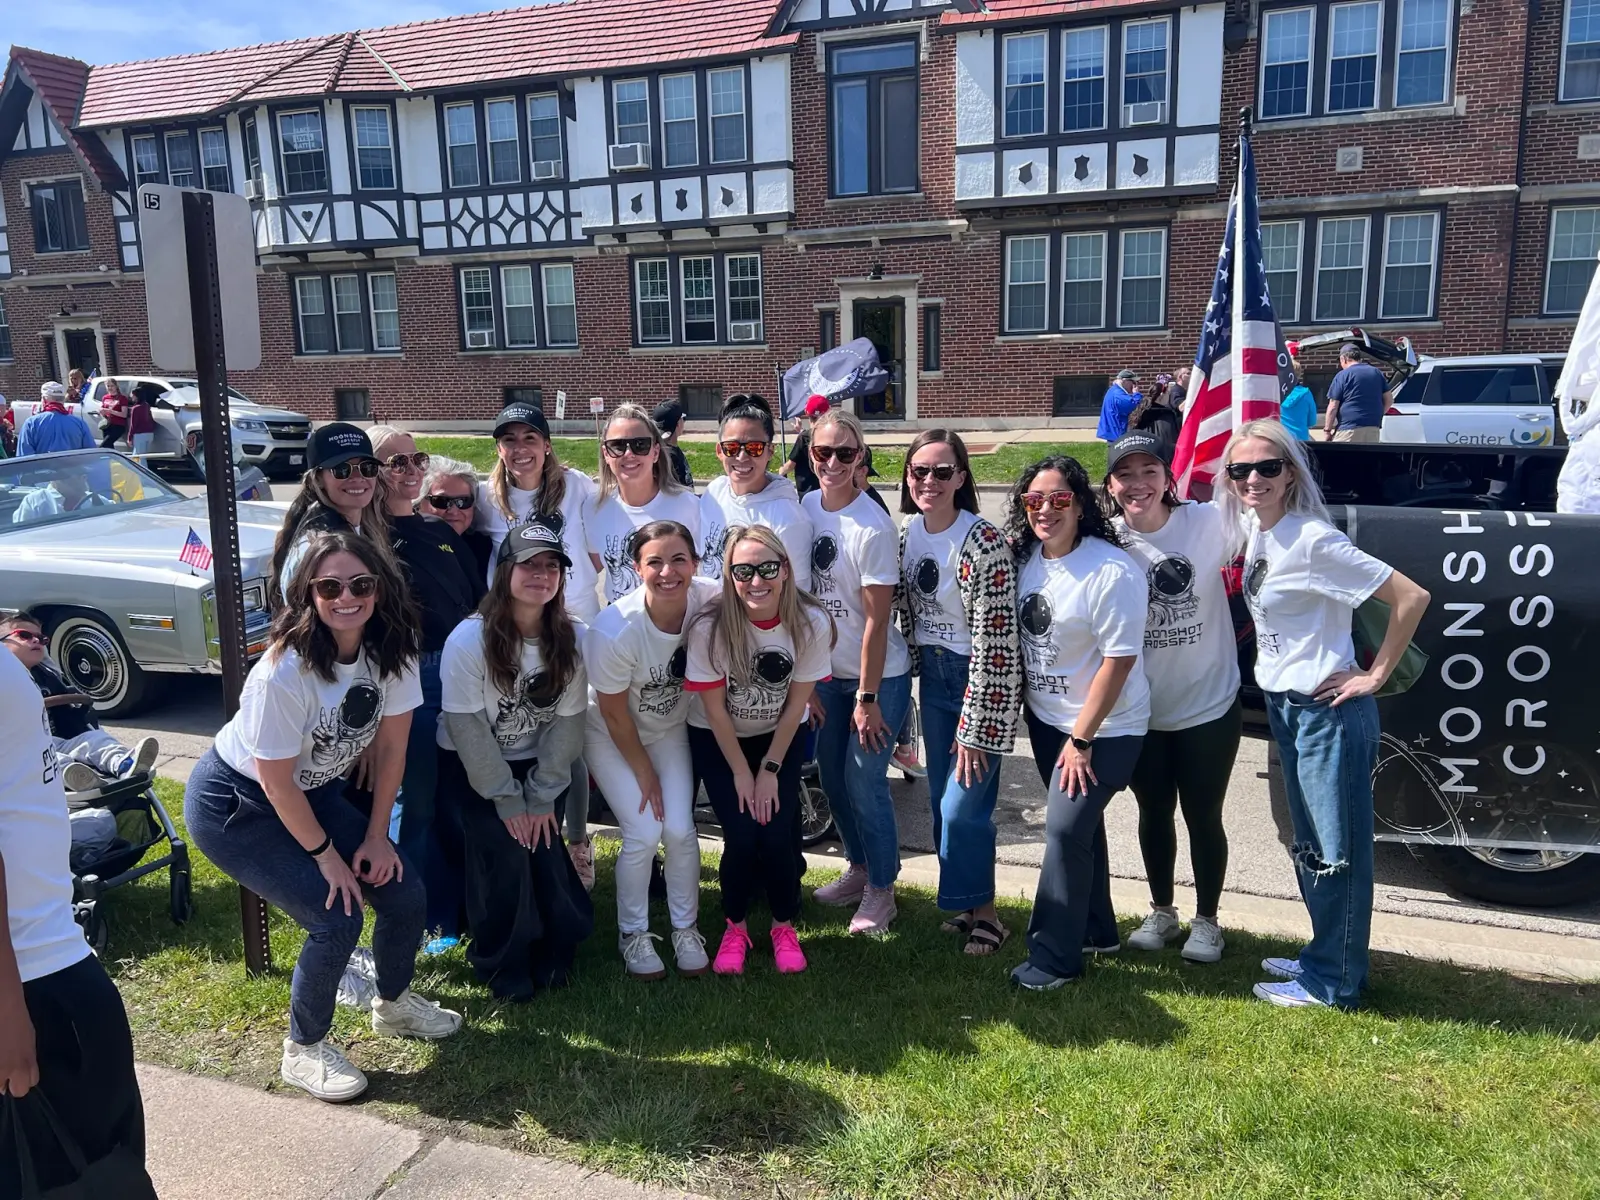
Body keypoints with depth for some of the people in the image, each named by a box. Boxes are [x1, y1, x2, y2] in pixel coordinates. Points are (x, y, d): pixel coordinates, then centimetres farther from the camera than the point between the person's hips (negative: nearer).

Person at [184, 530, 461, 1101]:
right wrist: (327, 856, -13)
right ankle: (303, 1051, 10)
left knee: (406, 894, 0)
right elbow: (276, 781, -23)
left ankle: (393, 1004, 30)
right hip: (234, 804, -6)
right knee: (337, 917, -17)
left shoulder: (391, 649, -16)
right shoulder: (286, 671, -33)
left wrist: (376, 835, -4)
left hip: (314, 790, 6)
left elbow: (392, 745, -6)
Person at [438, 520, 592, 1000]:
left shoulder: (571, 639, -10)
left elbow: (567, 721, -7)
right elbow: (466, 726, -18)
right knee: (503, 852, -16)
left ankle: (553, 954, 16)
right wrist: (506, 799, -17)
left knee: (546, 851, -10)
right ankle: (503, 968, 7)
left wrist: (542, 796, -9)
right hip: (470, 768, -3)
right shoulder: (469, 639, -20)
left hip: (535, 764, 3)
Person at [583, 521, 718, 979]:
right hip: (611, 736, -3)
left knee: (680, 830, -6)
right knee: (644, 833, -11)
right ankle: (633, 935, 14)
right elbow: (615, 715, -20)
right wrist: (644, 773, -9)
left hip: (670, 728, 3)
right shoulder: (615, 630, -35)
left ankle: (686, 930, 18)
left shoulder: (709, 601, -27)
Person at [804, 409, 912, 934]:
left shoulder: (874, 527, -21)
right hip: (828, 671, 6)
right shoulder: (804, 507, -2)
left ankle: (881, 888, 20)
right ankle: (859, 867, 37)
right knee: (832, 777, 16)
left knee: (864, 782, -1)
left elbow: (876, 619, -18)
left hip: (878, 675, -6)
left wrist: (867, 698, -16)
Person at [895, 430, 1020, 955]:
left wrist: (974, 730, -20)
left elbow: (993, 644, -22)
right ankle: (967, 905, 32)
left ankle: (980, 911, 19)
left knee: (963, 805, -4)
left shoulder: (983, 543, -23)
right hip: (933, 674, 7)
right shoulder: (909, 532, 0)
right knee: (941, 798, 14)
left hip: (981, 682, -7)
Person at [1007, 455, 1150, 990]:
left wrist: (1081, 740, -18)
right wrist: (1019, 707, 10)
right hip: (1045, 718, 7)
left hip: (1104, 727, -7)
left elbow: (1118, 661, -21)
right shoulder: (1027, 558, -2)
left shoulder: (1112, 572, -22)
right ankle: (1095, 930, 34)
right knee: (1078, 825, 18)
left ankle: (1055, 956, 4)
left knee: (1065, 829, -10)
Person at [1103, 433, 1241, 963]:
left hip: (1209, 705, -2)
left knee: (1203, 817, 12)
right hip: (1141, 710, 2)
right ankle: (1161, 912, 40)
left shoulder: (1209, 522, -15)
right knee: (1154, 814, 18)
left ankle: (1206, 919, 34)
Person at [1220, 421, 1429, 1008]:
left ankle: (1332, 983, 16)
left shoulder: (1313, 539, -20)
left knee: (1338, 849, 4)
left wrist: (1375, 675, -15)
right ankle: (1323, 956, 34)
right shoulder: (1255, 530, 4)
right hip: (1284, 706, 9)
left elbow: (1412, 597, -21)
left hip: (1327, 710, -9)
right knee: (1309, 844, 19)